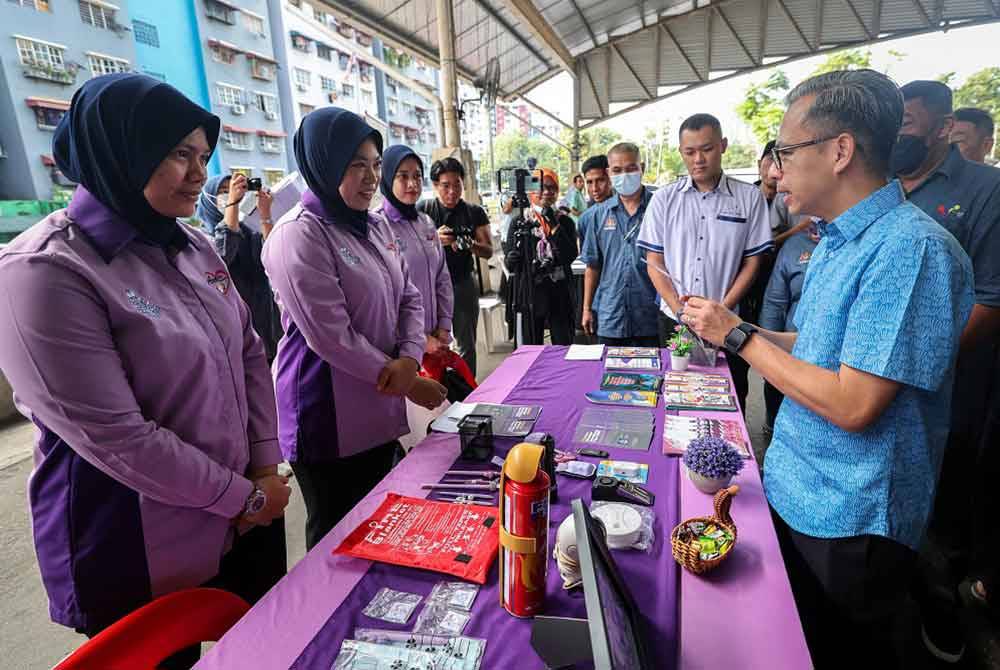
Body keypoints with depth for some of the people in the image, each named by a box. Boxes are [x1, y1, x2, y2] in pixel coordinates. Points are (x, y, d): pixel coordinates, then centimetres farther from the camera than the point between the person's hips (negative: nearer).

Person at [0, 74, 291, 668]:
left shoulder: (194, 248, 2)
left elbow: (250, 354, 5)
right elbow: (115, 437, -23)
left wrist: (266, 468, -2)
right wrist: (243, 495, -15)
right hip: (143, 559, -6)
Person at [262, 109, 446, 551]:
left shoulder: (371, 227, 10)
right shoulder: (299, 235, -16)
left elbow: (409, 299, 8)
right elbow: (331, 337, -21)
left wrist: (410, 358, -12)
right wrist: (409, 384, -14)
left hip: (378, 411, 8)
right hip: (329, 419, -7)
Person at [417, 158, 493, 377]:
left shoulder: (474, 213, 4)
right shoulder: (422, 210, 1)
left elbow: (488, 251, 1)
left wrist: (470, 244, -21)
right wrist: (434, 240, -24)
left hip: (463, 284, 1)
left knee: (466, 346, 8)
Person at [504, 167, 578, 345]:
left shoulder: (565, 222, 5)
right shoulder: (520, 223, 3)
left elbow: (570, 256, -9)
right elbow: (509, 264, 3)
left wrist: (554, 225, -13)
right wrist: (513, 259, -20)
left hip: (559, 295, 1)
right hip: (529, 296, -1)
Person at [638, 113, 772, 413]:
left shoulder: (749, 198, 1)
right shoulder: (664, 199, 2)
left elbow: (752, 262, 1)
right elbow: (654, 263, 1)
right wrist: (680, 310, -9)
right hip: (673, 321, 1)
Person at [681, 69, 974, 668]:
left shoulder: (910, 248, -24)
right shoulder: (837, 240, 6)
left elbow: (853, 405, -28)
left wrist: (739, 336, -20)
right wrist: (729, 327, 1)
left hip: (849, 522, -8)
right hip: (793, 493, 8)